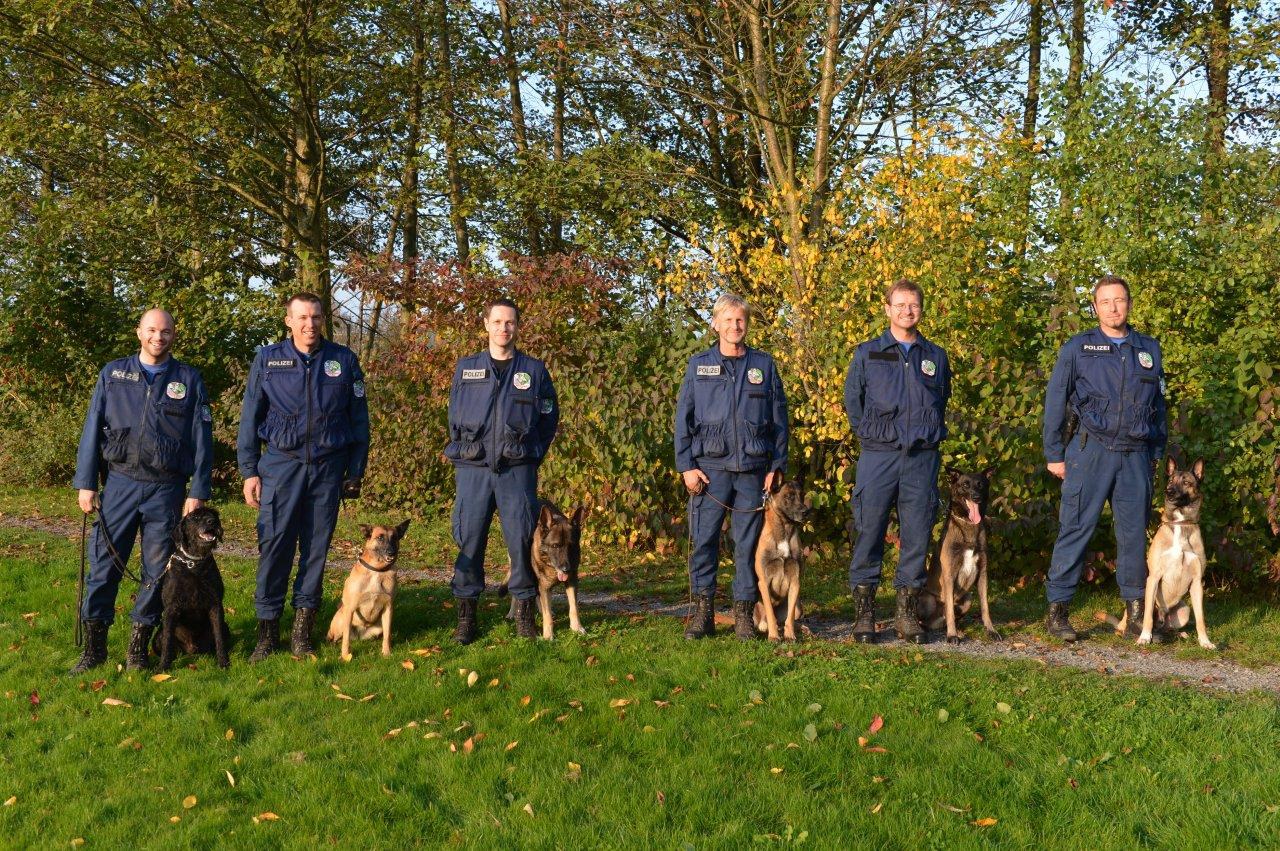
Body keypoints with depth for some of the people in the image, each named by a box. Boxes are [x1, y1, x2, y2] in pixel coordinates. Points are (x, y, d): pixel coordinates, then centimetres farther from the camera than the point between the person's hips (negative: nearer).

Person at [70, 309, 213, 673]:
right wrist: (85, 483, 0)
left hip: (167, 489, 0)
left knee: (158, 571, 4)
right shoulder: (113, 374, 7)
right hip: (121, 482, 0)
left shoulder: (189, 380, 5)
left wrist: (198, 492, -3)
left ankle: (139, 646, 16)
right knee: (103, 564, -2)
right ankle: (94, 647, 8)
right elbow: (92, 429, 6)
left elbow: (202, 440, 3)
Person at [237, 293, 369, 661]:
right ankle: (267, 632, 4)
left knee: (316, 547, 5)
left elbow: (359, 420, 9)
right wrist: (249, 472, 1)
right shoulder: (268, 359, 4)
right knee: (273, 547, -4)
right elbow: (250, 419, 6)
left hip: (328, 465, 1)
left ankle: (303, 630, 14)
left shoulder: (343, 360, 5)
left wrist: (355, 472, 7)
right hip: (281, 464, -1)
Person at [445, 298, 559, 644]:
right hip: (473, 469, 1)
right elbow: (454, 416, 15)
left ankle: (524, 610, 11)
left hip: (517, 470, 0)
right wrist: (462, 454, 9)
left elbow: (549, 418, 10)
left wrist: (532, 457, 5)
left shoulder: (534, 370, 6)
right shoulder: (466, 368, 9)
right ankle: (465, 614, 8)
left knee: (522, 539, 0)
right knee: (468, 540, 0)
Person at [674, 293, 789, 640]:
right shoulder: (698, 365, 8)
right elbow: (683, 418, 6)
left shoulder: (763, 365, 10)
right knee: (703, 540, -3)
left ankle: (744, 613, 10)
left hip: (753, 468, 1)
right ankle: (703, 613, 6)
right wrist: (685, 465, -2)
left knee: (748, 543, 3)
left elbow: (779, 418, 10)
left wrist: (777, 466, 3)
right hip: (710, 467, 0)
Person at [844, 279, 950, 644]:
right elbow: (852, 401, 10)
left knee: (917, 536, 3)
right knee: (869, 534, -2)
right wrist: (871, 435, 7)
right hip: (879, 455, -2)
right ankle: (864, 611, 6)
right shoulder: (868, 354, 5)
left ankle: (907, 613, 11)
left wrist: (929, 434, 14)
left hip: (922, 458, 2)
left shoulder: (936, 357, 11)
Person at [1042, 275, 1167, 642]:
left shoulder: (1149, 350, 13)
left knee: (1134, 533, 5)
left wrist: (1157, 454, 14)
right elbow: (1055, 402, 4)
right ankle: (1058, 609, 0)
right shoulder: (1076, 348, 4)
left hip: (1136, 456, 3)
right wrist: (1054, 455, 1)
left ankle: (1136, 612, 13)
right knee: (1075, 530, -5)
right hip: (1089, 451, -3)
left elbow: (1159, 404, 18)